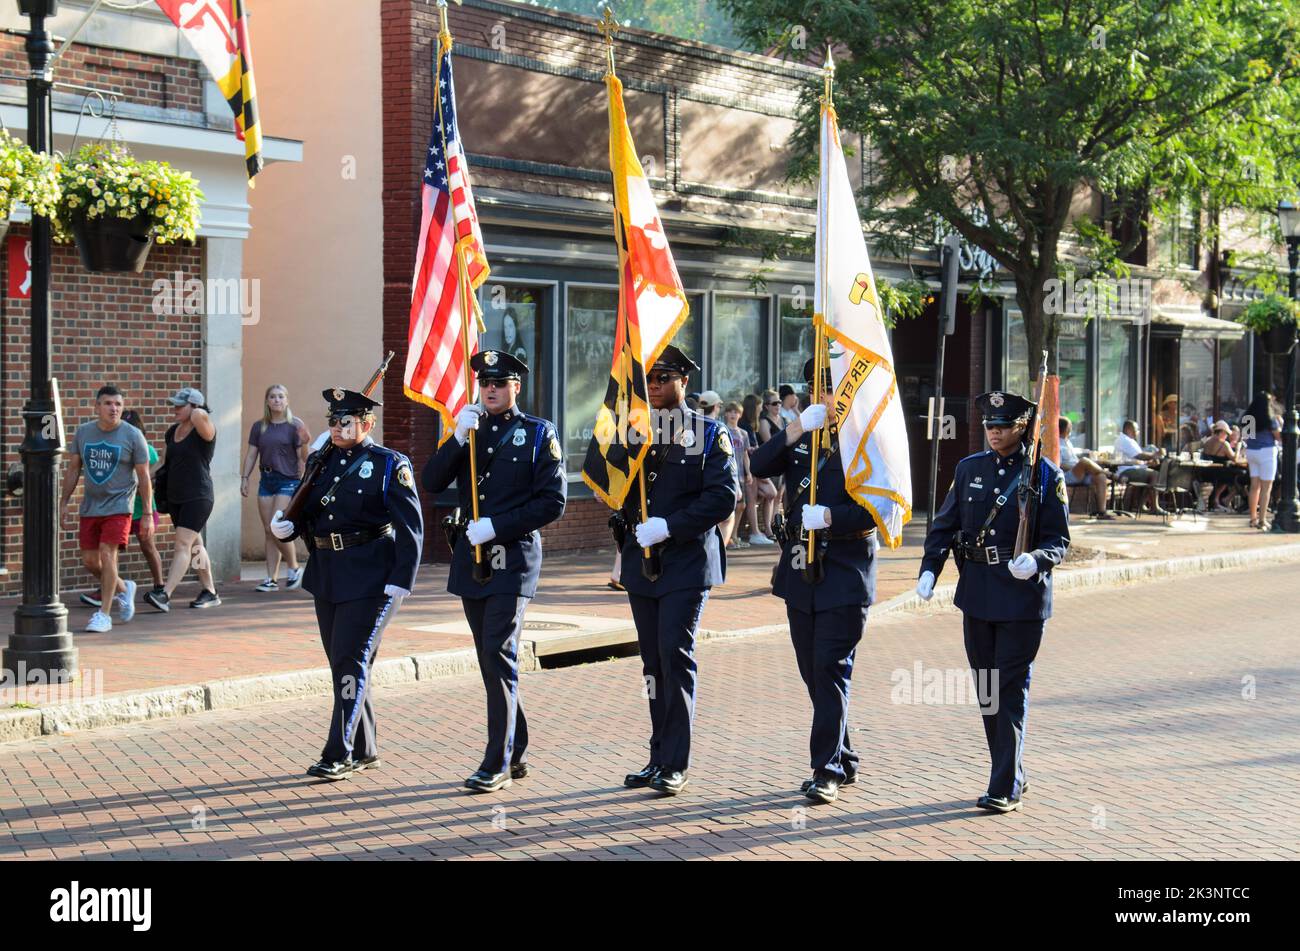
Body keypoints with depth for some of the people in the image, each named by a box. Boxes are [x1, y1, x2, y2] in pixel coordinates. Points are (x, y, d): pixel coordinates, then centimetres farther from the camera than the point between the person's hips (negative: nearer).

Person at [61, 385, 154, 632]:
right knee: (89, 560, 6)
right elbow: (73, 469, 12)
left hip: (118, 506, -5)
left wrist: (148, 515, -7)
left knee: (107, 554, -15)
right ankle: (123, 588, 33)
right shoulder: (83, 432, 3)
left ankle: (104, 615, -7)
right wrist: (63, 503, 7)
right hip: (90, 507, 5)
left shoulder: (133, 435, -7)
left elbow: (144, 477, -4)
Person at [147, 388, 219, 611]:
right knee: (194, 545, 13)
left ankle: (165, 595, -24)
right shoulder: (172, 432, 13)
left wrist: (198, 414, -10)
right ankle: (210, 593, 23)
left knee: (183, 544, -15)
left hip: (198, 496, -8)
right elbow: (165, 463, 21)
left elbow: (199, 415, -33)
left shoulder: (204, 429, -10)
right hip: (175, 497, 8)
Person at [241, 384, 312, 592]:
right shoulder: (259, 427, 10)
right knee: (268, 531, 6)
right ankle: (271, 579, 11)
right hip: (266, 480, 5)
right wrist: (244, 477, 4)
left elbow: (304, 458, -5)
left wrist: (305, 443, -23)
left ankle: (294, 568, 7)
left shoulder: (294, 426, -4)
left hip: (288, 481, -5)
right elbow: (251, 455, 13)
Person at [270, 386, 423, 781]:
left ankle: (338, 755, -6)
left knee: (352, 661, -9)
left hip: (371, 581, -7)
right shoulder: (320, 461, 12)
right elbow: (306, 515, 15)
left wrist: (401, 581, -17)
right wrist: (286, 527, -8)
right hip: (326, 577, 7)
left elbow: (411, 528, -10)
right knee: (341, 663, 12)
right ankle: (364, 750, 23)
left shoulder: (389, 465, -7)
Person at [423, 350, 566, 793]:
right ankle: (516, 752, 22)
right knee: (491, 659, 11)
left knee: (499, 656, -12)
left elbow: (553, 502, -9)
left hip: (513, 558, -6)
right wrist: (458, 437, -11)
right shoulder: (469, 431, 13)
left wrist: (497, 526, -16)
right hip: (471, 557, 6)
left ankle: (497, 764, -9)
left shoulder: (539, 433, -2)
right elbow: (431, 482, 2)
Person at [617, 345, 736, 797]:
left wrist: (668, 526, -19)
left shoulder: (710, 433, 0)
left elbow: (723, 496, -10)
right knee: (653, 660, 9)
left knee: (675, 654, -11)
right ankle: (659, 758, 17)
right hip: (641, 559, 5)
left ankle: (675, 765, -6)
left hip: (687, 561, -5)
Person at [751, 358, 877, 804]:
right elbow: (761, 466, -2)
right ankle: (842, 758, 24)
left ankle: (828, 770, -5)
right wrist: (797, 428, -12)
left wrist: (829, 517, -23)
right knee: (814, 672, 11)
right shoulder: (803, 439, 13)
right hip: (800, 573, 6)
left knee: (831, 671, -9)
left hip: (845, 578, -6)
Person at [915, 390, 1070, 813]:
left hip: (1023, 596, -5)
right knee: (987, 689, 11)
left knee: (1011, 690, -5)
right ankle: (1013, 775, 25)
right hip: (976, 595, 5)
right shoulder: (969, 468, 9)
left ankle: (1005, 788, 0)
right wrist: (929, 570, -6)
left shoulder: (1046, 476, -3)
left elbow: (1059, 540, -4)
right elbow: (944, 525, 10)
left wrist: (1035, 560, -25)